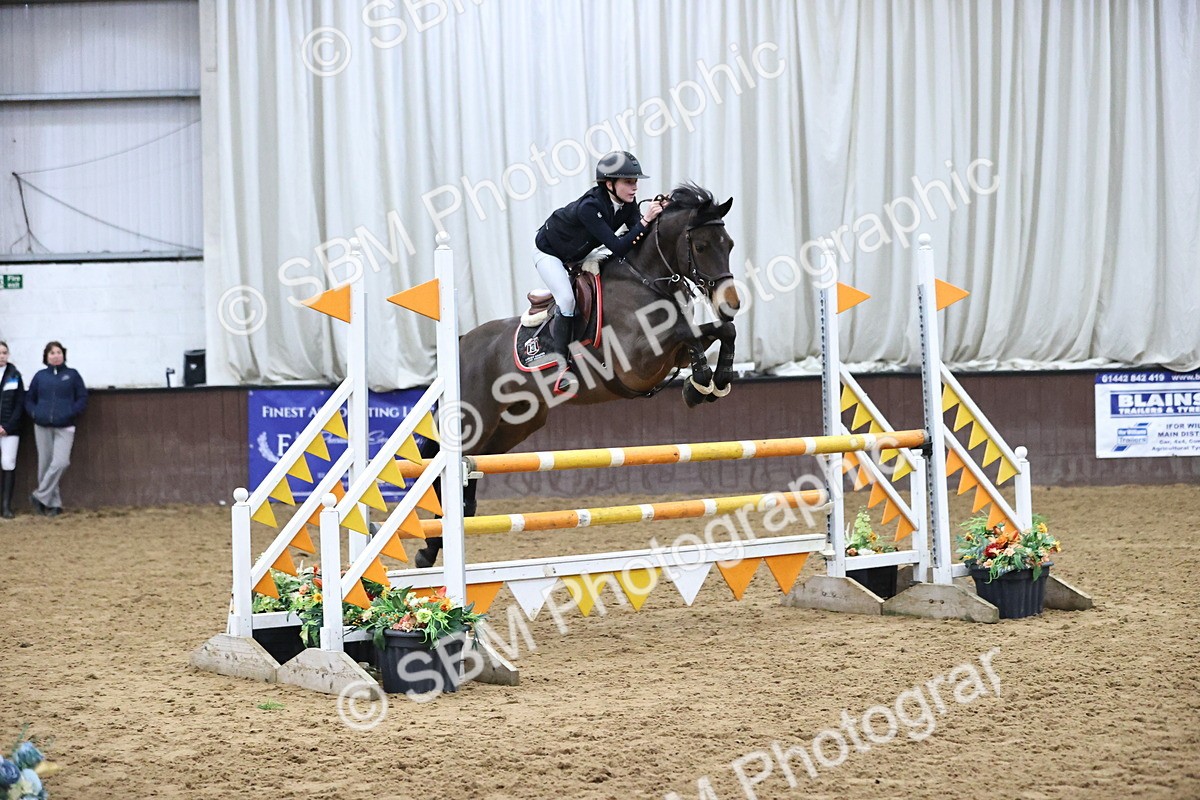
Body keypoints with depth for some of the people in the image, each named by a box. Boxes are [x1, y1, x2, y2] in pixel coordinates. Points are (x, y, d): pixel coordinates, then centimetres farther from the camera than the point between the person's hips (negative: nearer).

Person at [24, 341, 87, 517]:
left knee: (60, 462, -17)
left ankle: (40, 496, -4)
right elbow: (29, 399, 16)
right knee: (45, 464, 3)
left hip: (64, 428, -2)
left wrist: (70, 413, -10)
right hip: (42, 427, 2)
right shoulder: (40, 376, 9)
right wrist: (34, 413, -2)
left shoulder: (72, 375, 4)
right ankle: (53, 503, 11)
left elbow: (82, 398, 3)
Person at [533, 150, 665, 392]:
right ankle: (561, 365, -12)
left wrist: (657, 215, -34)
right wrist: (645, 220, -48)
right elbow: (618, 248, -42)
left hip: (577, 254, 8)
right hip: (548, 252, -8)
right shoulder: (589, 207, -39)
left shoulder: (627, 203, -17)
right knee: (567, 299, -22)